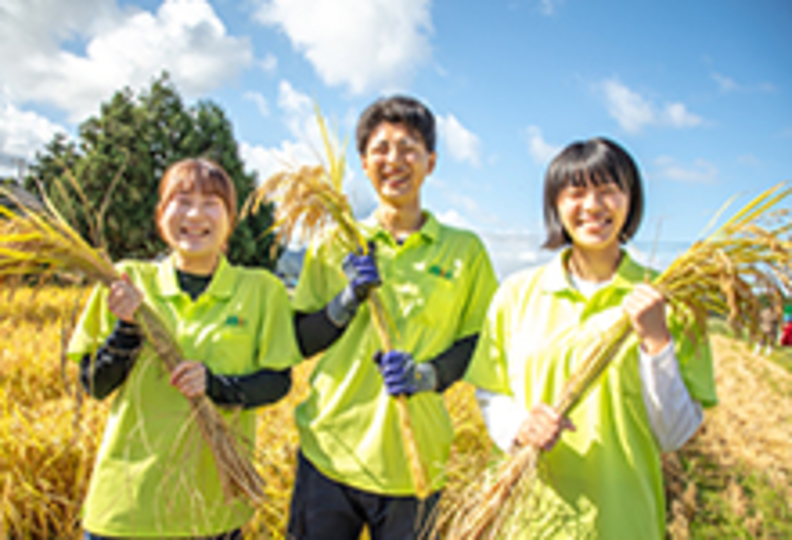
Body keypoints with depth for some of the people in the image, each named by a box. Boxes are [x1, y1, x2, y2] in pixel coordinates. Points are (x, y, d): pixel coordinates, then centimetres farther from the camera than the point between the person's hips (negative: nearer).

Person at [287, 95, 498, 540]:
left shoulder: (464, 250, 1)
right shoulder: (334, 244, 3)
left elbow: (480, 343, 3)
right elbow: (299, 342, 5)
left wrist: (429, 374, -14)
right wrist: (348, 300, -12)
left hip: (414, 466, 0)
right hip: (328, 454, 1)